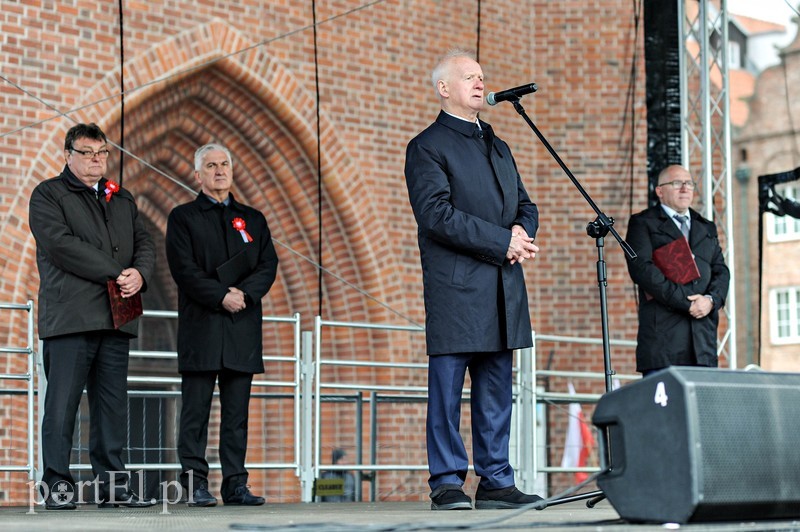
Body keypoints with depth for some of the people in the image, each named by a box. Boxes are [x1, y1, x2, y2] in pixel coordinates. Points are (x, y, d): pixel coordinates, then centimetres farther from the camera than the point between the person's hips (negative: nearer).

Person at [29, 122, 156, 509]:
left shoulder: (122, 199, 23)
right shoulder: (48, 195, 4)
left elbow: (144, 244, 16)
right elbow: (61, 244, -10)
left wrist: (139, 274, -8)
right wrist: (116, 274, -12)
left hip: (116, 318, 6)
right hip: (69, 317, -5)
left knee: (113, 405, 4)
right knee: (62, 404, -7)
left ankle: (112, 486, 7)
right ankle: (57, 486, -3)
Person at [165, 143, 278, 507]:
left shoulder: (252, 219, 18)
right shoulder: (183, 217, 6)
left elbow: (268, 266, 7)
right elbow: (184, 269, -5)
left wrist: (244, 293, -10)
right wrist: (221, 296, -15)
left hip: (242, 328, 3)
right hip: (200, 327, -3)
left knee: (237, 412, 3)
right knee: (196, 411, -3)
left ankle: (235, 484, 5)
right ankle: (195, 484, -1)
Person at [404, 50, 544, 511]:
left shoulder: (498, 148, 23)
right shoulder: (427, 148, -1)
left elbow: (524, 204, 21)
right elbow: (438, 214, -13)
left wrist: (522, 232, -4)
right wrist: (503, 242, -15)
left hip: (503, 291, 7)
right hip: (455, 288, -7)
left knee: (497, 392, 7)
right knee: (447, 389, -4)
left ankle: (497, 481, 10)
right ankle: (447, 484, 0)